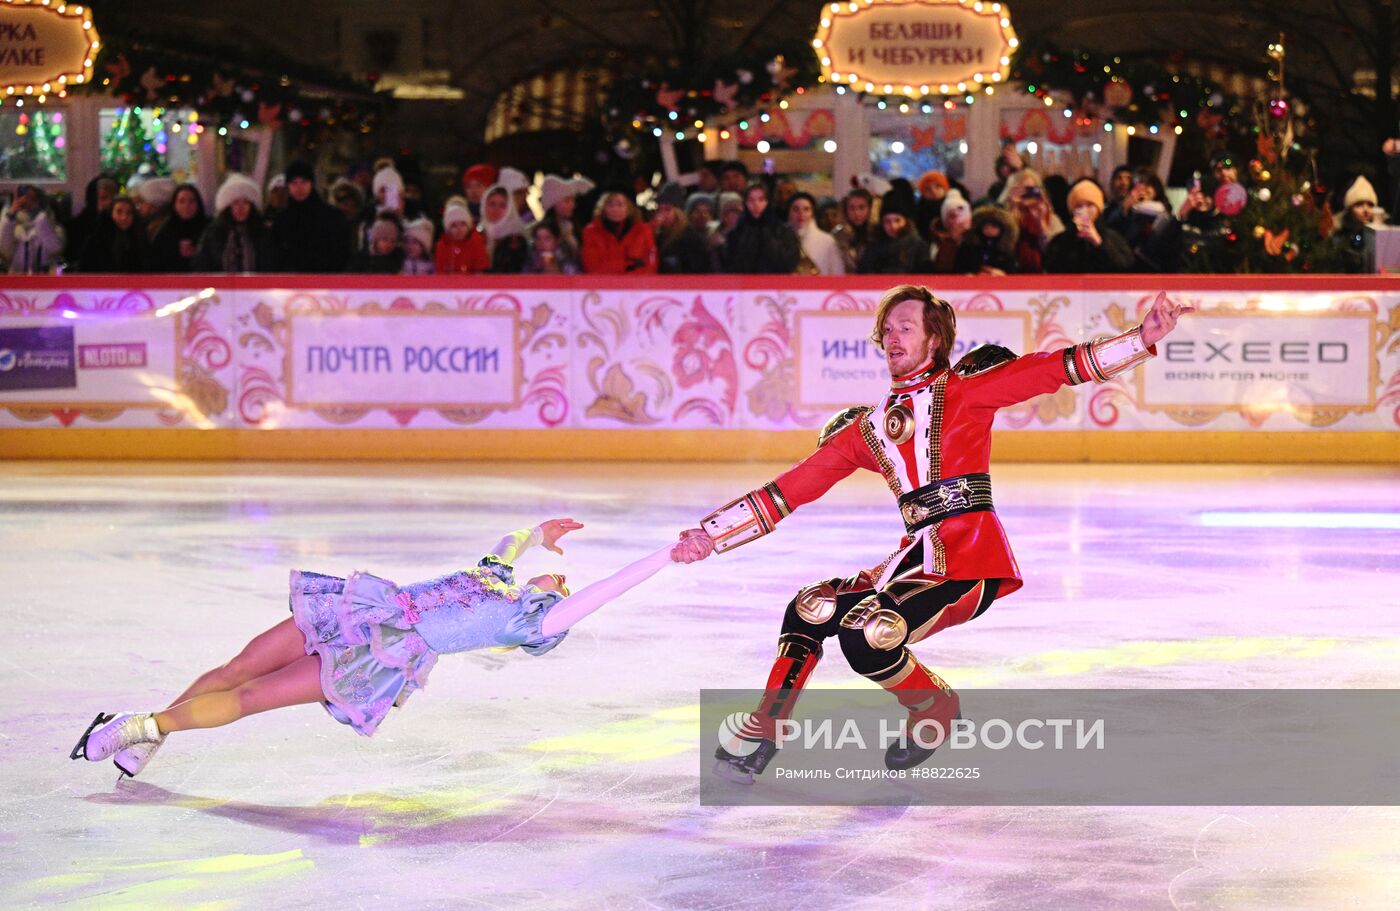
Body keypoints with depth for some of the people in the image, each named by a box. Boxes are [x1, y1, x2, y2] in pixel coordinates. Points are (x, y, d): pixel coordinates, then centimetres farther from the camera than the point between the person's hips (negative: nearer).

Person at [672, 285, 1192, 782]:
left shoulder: (964, 390, 2)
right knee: (809, 611, -2)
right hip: (918, 558, 6)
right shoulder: (866, 428, 16)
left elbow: (1053, 369, -6)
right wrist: (710, 535, 10)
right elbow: (792, 489, 16)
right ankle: (760, 736, 10)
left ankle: (936, 710, 6)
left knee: (864, 635, -22)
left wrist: (1144, 338, -18)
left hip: (972, 562, -6)